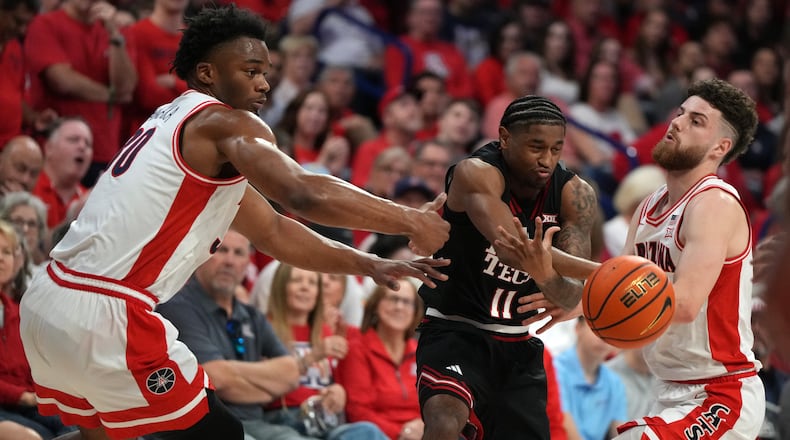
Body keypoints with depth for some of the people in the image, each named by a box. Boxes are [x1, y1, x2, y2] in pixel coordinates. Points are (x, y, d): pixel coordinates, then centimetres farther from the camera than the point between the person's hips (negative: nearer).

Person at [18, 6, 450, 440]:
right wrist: (412, 221, -12)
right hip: (103, 314, -9)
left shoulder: (176, 123, 23)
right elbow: (308, 195, -22)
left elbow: (272, 231, 28)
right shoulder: (226, 124, -7)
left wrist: (367, 265, 22)